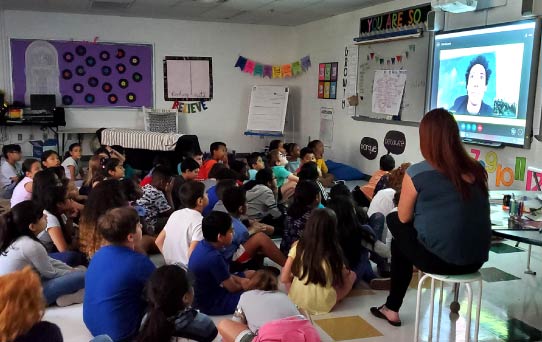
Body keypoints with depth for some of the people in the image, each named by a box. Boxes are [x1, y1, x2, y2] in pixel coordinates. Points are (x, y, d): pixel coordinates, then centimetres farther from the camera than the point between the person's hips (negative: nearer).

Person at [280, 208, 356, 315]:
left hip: (295, 300, 2)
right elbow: (342, 278, 0)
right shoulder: (334, 252, -14)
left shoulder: (298, 247, -9)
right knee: (352, 275, 13)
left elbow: (284, 278, -7)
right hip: (322, 306, -2)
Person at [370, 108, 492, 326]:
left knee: (394, 221, 22)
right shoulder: (477, 170, 1)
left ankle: (392, 309, 32)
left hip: (439, 260, -5)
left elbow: (404, 218, -1)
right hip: (476, 259, 5)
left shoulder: (417, 173, -13)